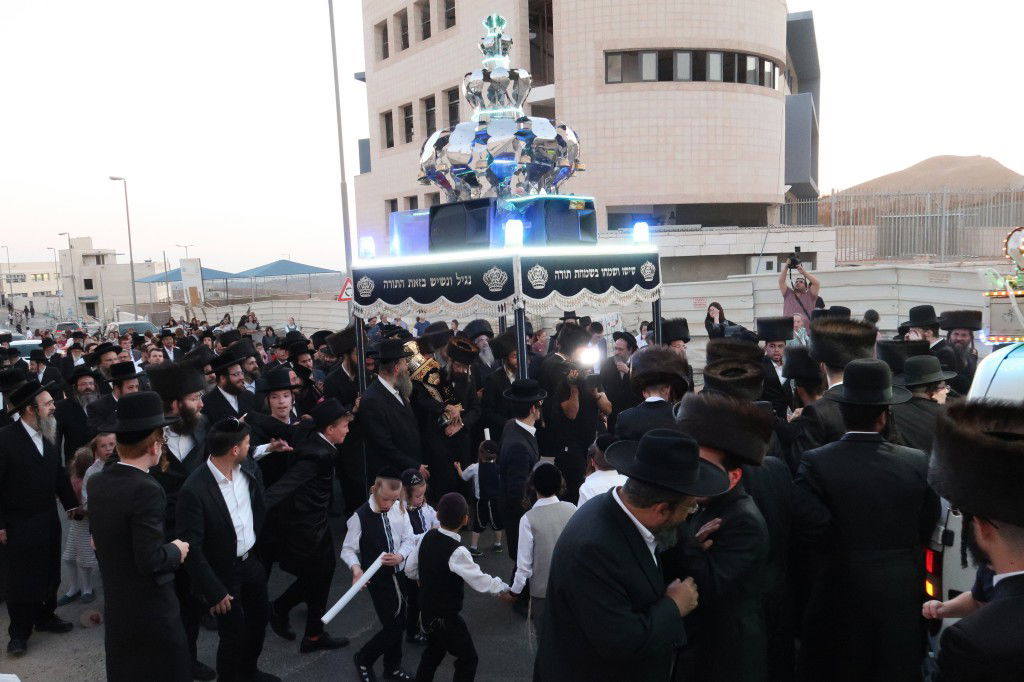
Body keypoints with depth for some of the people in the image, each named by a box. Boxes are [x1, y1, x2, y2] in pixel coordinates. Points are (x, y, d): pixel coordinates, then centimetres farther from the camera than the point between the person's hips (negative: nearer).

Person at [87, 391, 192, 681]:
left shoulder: (96, 482, -1)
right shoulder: (146, 490, -26)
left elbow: (99, 538, 9)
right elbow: (150, 560, -26)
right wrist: (176, 550, -7)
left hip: (115, 605, 8)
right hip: (150, 609, -8)